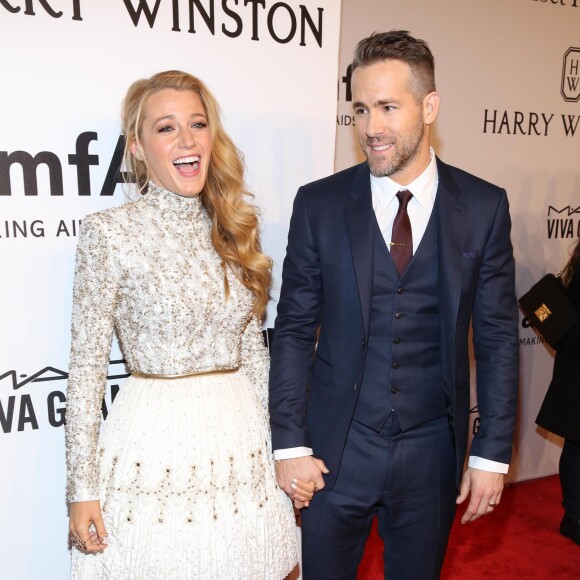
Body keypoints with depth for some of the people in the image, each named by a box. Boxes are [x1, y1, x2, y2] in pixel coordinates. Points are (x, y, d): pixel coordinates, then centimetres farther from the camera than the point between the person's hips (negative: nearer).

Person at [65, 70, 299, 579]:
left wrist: (283, 448, 10)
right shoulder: (110, 231, -9)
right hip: (153, 439, -4)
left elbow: (253, 350, 9)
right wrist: (82, 487, -7)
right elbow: (87, 365, -7)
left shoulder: (235, 228, 4)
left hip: (239, 437, 4)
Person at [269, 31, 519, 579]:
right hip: (335, 449, 0)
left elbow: (497, 336, -1)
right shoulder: (319, 204, -6)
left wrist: (492, 451, -2)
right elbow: (294, 329, -3)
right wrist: (289, 444, -6)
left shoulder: (484, 206, -4)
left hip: (432, 451, 1)